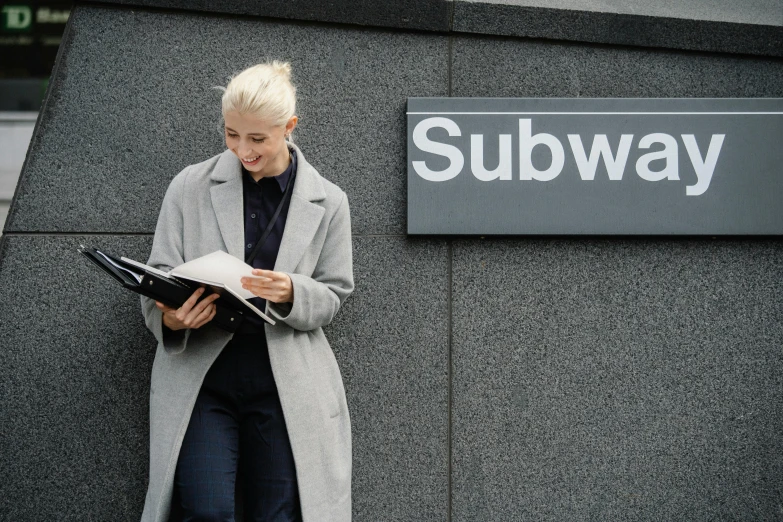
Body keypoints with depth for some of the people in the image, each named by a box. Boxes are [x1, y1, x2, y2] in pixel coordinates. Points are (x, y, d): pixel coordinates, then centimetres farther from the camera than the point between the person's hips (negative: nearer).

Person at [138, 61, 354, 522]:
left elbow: (332, 296, 8)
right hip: (199, 374, 0)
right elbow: (159, 276, 6)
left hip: (286, 380, 0)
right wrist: (169, 317, -17)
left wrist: (291, 293, -15)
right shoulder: (191, 187, 5)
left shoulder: (327, 202, 5)